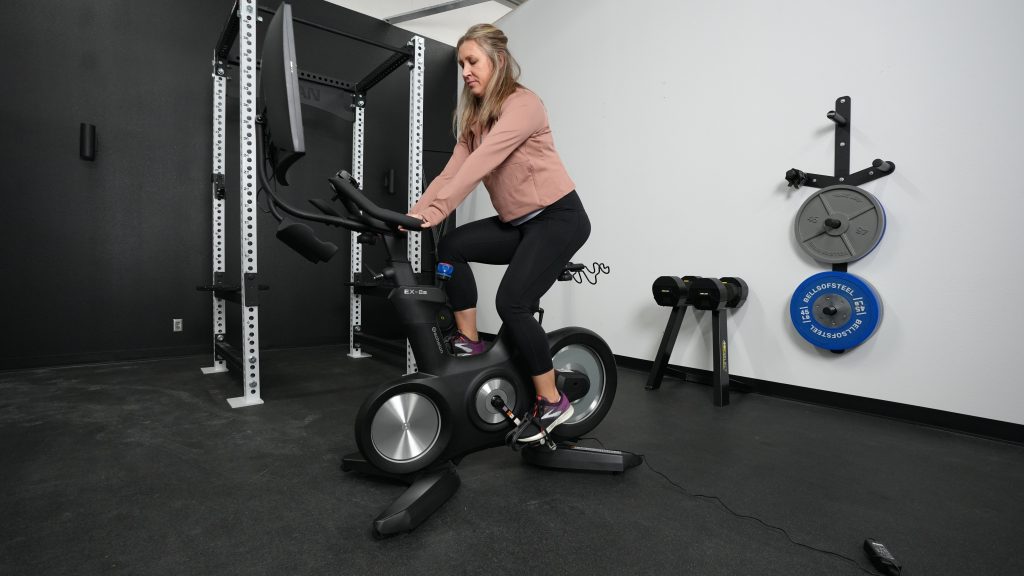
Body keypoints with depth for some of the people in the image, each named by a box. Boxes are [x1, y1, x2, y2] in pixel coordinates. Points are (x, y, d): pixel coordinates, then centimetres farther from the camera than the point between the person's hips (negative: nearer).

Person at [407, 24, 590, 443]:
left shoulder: (522, 104, -14)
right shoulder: (473, 117, 12)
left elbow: (480, 164, -27)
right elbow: (452, 171, 1)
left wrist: (435, 212, -34)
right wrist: (412, 214, -12)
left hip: (558, 217, -8)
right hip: (517, 223, 8)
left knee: (511, 303, -19)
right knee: (451, 247, -8)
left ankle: (552, 402, -2)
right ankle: (469, 342, 3)